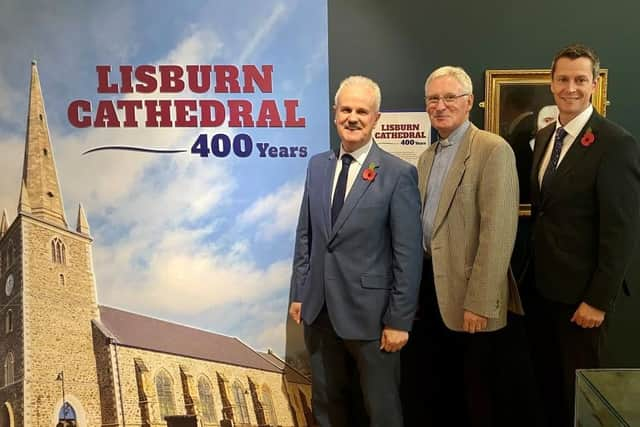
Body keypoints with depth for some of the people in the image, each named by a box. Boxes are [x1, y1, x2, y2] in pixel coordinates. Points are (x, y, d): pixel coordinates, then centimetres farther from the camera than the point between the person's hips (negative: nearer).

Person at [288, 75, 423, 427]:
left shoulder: (399, 174, -11)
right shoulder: (317, 165, 5)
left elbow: (408, 254, -12)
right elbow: (305, 235, 9)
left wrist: (400, 320, -12)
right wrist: (298, 292, 8)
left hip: (369, 311, -4)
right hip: (319, 308, 5)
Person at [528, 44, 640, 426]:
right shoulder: (545, 136, 7)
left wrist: (599, 300, -16)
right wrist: (533, 270, 11)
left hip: (581, 291, -7)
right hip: (542, 283, 7)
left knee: (580, 387, 11)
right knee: (547, 379, 20)